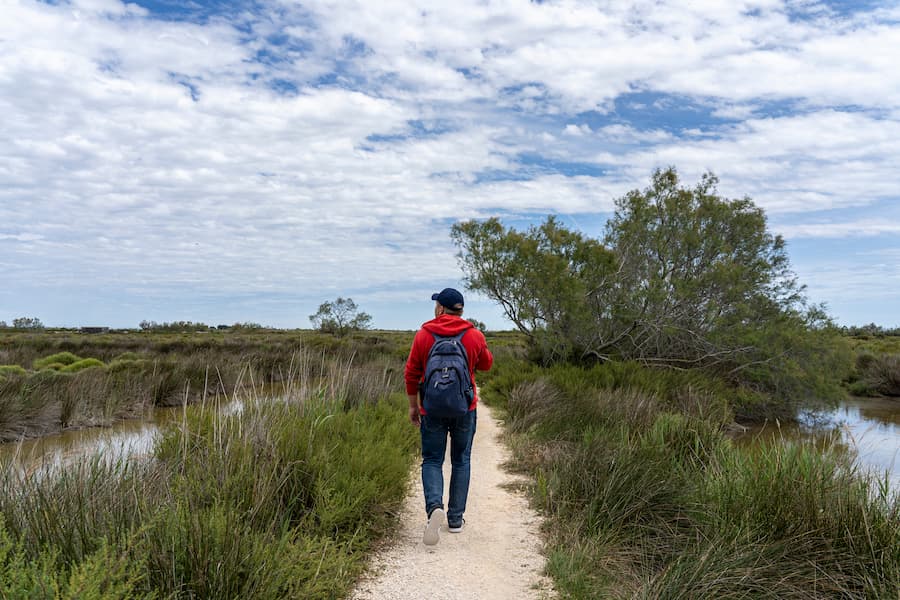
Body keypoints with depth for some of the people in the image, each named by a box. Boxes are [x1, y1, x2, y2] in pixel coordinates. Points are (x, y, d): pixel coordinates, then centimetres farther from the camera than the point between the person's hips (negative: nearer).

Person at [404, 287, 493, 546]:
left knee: (432, 460, 8)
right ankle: (456, 518, 18)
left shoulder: (423, 335, -6)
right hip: (465, 409, 1)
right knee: (461, 462, 14)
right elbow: (486, 364, 13)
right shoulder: (475, 336, -4)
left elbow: (411, 373, -1)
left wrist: (413, 405, 11)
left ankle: (435, 505, -16)